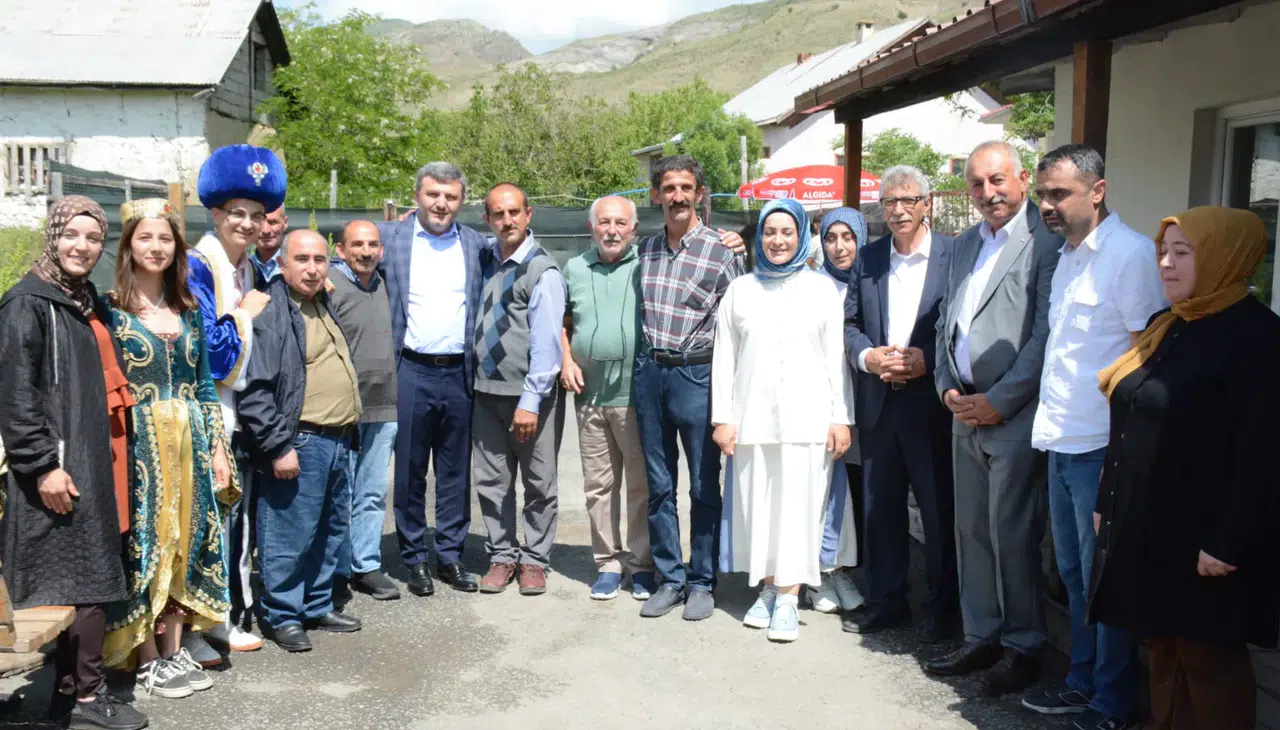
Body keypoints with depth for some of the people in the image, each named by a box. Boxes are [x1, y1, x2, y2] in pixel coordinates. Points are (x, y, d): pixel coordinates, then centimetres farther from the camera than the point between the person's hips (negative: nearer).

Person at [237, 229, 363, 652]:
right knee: (290, 536, -2)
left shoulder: (324, 305, 16)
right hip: (300, 443, -9)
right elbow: (254, 390, -18)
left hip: (338, 440, 9)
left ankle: (317, 606, 29)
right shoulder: (271, 312, -12)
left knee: (331, 531, 16)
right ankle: (283, 617, 13)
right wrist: (278, 446, -19)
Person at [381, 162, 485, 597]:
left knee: (456, 473, 10)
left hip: (460, 373, 2)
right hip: (411, 372, -2)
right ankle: (415, 560, 18)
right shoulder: (390, 238, 2)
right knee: (410, 472, 6)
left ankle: (450, 557, 22)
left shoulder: (476, 245, 8)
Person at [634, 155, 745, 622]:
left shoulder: (721, 251, -5)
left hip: (696, 374, -4)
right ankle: (669, 579, 21)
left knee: (704, 487, 4)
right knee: (658, 486, 9)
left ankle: (702, 582, 17)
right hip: (649, 372, 4)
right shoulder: (645, 250, 9)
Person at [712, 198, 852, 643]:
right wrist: (722, 417, 1)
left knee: (797, 506, -2)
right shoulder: (739, 291, 9)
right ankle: (767, 590, 19)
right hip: (752, 419, 2)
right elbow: (724, 358, 7)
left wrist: (841, 418, -1)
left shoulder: (821, 290, 6)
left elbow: (836, 357, 4)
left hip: (806, 418, -2)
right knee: (756, 505, 6)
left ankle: (788, 600, 4)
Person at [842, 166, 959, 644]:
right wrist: (867, 356, -8)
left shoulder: (954, 256, -5)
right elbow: (849, 323, 11)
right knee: (880, 507, 13)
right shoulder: (868, 259, 9)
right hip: (878, 403, 5)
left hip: (931, 402, -4)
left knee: (940, 510, 5)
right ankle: (886, 602, 27)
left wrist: (925, 360, -18)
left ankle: (942, 609, 20)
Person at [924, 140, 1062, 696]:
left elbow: (1045, 334, -15)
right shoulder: (964, 245, 16)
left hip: (1014, 416, -7)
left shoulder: (1046, 242, -9)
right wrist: (947, 387, 5)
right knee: (971, 530, 13)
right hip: (966, 414, 7)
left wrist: (998, 401, -14)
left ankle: (1023, 647, 16)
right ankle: (981, 637, 26)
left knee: (1013, 535, -1)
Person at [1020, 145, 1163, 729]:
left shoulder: (1130, 254, -13)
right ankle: (1082, 682, 31)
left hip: (1102, 448, -8)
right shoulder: (1068, 256, 13)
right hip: (1063, 443, 8)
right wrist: (1052, 426, 13)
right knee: (1074, 572, 17)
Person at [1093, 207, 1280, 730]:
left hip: (1201, 536, -8)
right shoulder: (1165, 327, 11)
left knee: (1206, 654, 4)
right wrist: (1107, 503, 15)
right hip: (1144, 525, 8)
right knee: (1161, 645, 16)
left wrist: (1229, 541, -20)